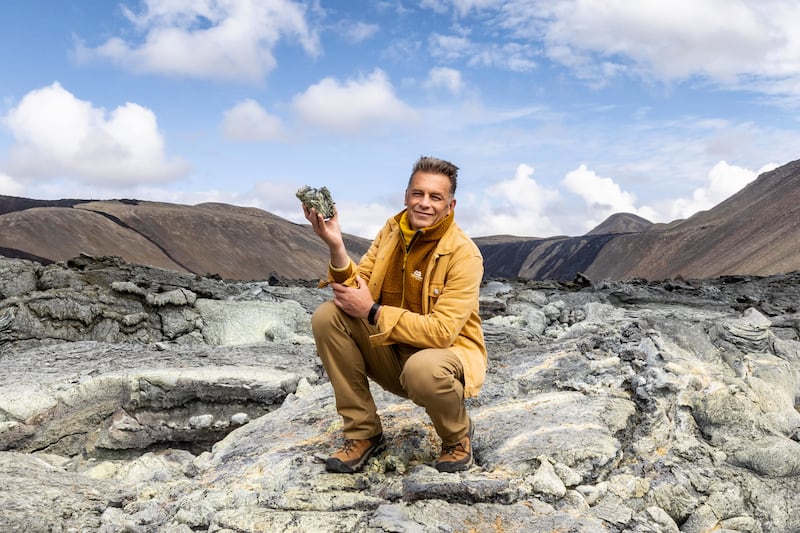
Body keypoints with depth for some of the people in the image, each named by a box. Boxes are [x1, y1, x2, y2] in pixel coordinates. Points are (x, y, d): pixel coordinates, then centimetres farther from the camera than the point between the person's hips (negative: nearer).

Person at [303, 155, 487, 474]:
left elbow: (442, 332, -25)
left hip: (445, 353, -5)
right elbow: (356, 289, -5)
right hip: (391, 353, 5)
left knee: (423, 369, -40)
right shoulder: (392, 230, -1)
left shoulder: (463, 254, -18)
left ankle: (458, 436, -2)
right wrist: (336, 246, -23)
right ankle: (364, 433, -3)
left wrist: (372, 311, -24)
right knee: (327, 316, -15)